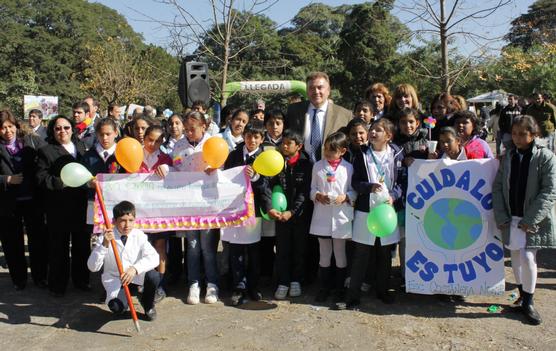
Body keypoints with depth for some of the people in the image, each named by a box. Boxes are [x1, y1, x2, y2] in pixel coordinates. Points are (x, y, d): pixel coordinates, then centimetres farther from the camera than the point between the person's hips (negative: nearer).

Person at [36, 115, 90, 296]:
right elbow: (41, 178, -11)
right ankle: (57, 285, 20)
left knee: (82, 243, 13)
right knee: (59, 247, 6)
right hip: (58, 207, -4)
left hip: (81, 205, 4)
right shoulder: (45, 151, -3)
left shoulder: (81, 146, 11)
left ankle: (81, 279, 29)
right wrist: (62, 182, -21)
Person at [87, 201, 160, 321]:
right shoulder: (104, 238, -15)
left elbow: (154, 257, -25)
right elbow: (92, 267, -23)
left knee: (153, 276, -31)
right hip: (113, 277, -2)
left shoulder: (139, 236, -12)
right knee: (117, 308, -29)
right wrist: (104, 245, -36)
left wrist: (135, 268, -42)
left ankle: (148, 304, 5)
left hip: (136, 274, 2)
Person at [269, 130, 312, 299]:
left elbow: (305, 191, -9)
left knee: (299, 248, 9)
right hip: (280, 212, 2)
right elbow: (269, 186, -4)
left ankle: (296, 281, 23)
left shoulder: (306, 164, -5)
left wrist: (292, 212, -17)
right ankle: (283, 283, 15)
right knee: (282, 249, 5)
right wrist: (270, 208, -18)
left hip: (300, 214, -1)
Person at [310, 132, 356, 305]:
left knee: (340, 255, 10)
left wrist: (345, 196, -16)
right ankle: (324, 288, 23)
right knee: (324, 255, 11)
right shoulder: (318, 166, 3)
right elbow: (312, 188, 7)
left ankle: (339, 289, 23)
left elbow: (354, 191, 2)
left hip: (341, 217, -1)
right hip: (322, 216, 1)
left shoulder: (348, 168, -1)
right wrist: (318, 195, -13)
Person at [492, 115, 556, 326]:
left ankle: (528, 303, 7)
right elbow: (497, 187, 4)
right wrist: (501, 217, -7)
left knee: (528, 258, -10)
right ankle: (523, 294, 30)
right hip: (511, 219, 4)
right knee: (516, 257, 12)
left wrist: (530, 219, -17)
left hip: (535, 219, -4)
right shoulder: (508, 157, 6)